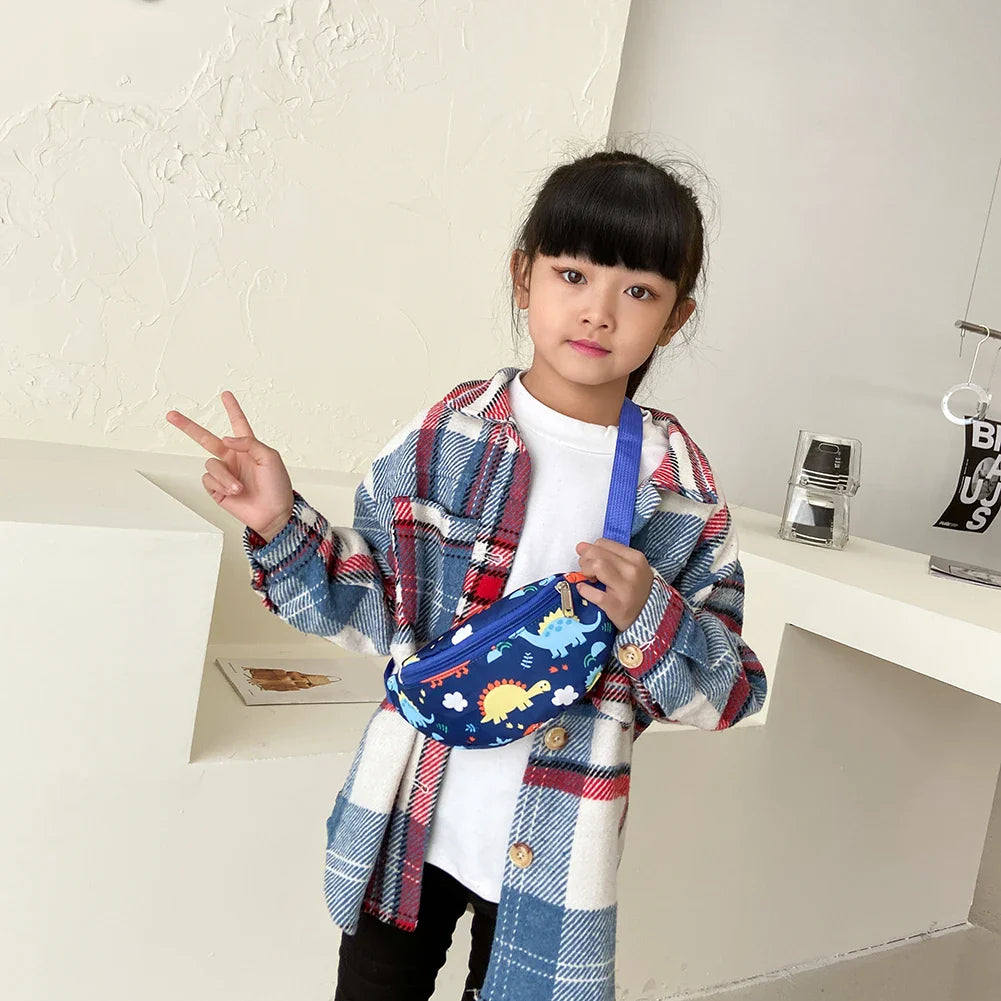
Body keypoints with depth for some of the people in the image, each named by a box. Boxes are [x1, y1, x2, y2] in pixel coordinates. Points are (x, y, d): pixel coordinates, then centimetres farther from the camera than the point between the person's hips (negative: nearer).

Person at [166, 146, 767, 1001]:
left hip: (550, 854, -1)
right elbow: (369, 608, 0)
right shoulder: (443, 440, -7)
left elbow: (729, 695, -5)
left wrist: (649, 619, -22)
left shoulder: (684, 494, -9)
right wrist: (281, 527, -12)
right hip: (405, 824, 1)